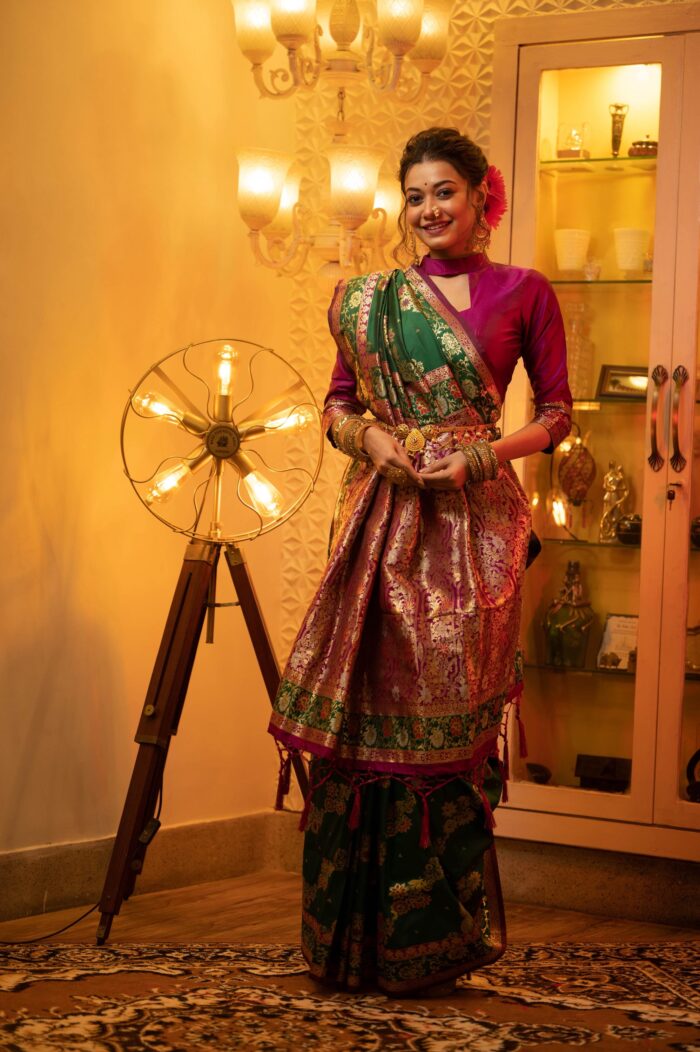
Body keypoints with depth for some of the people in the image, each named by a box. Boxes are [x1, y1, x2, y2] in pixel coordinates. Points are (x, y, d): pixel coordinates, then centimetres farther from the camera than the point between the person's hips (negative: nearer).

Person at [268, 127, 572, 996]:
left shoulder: (522, 293, 5)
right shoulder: (376, 297, 12)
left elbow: (556, 412, 6)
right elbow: (336, 406, 14)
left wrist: (483, 454, -9)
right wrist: (372, 438, -7)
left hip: (472, 519, -2)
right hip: (383, 517, 2)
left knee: (444, 717, -2)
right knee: (368, 710, -1)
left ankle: (435, 938, 9)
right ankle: (355, 937, 9)